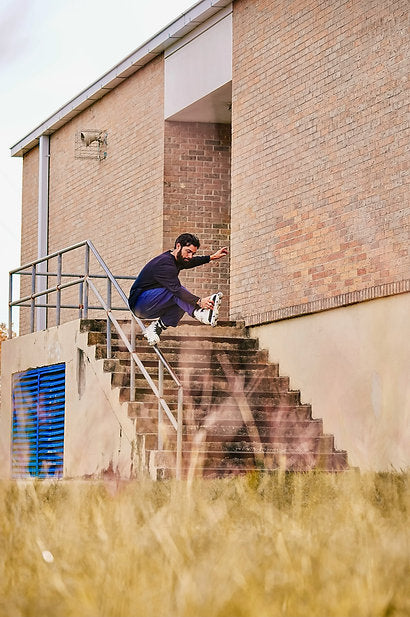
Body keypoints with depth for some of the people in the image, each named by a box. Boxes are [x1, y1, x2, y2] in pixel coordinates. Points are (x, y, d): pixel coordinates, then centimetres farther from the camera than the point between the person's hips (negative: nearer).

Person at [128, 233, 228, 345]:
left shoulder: (177, 260, 8)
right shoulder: (164, 264, -23)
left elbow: (192, 261, 33)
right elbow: (176, 289, -35)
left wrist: (212, 257, 25)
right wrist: (199, 302, -45)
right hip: (138, 303, -10)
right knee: (178, 294, -27)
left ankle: (156, 327, -8)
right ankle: (201, 314, -45)